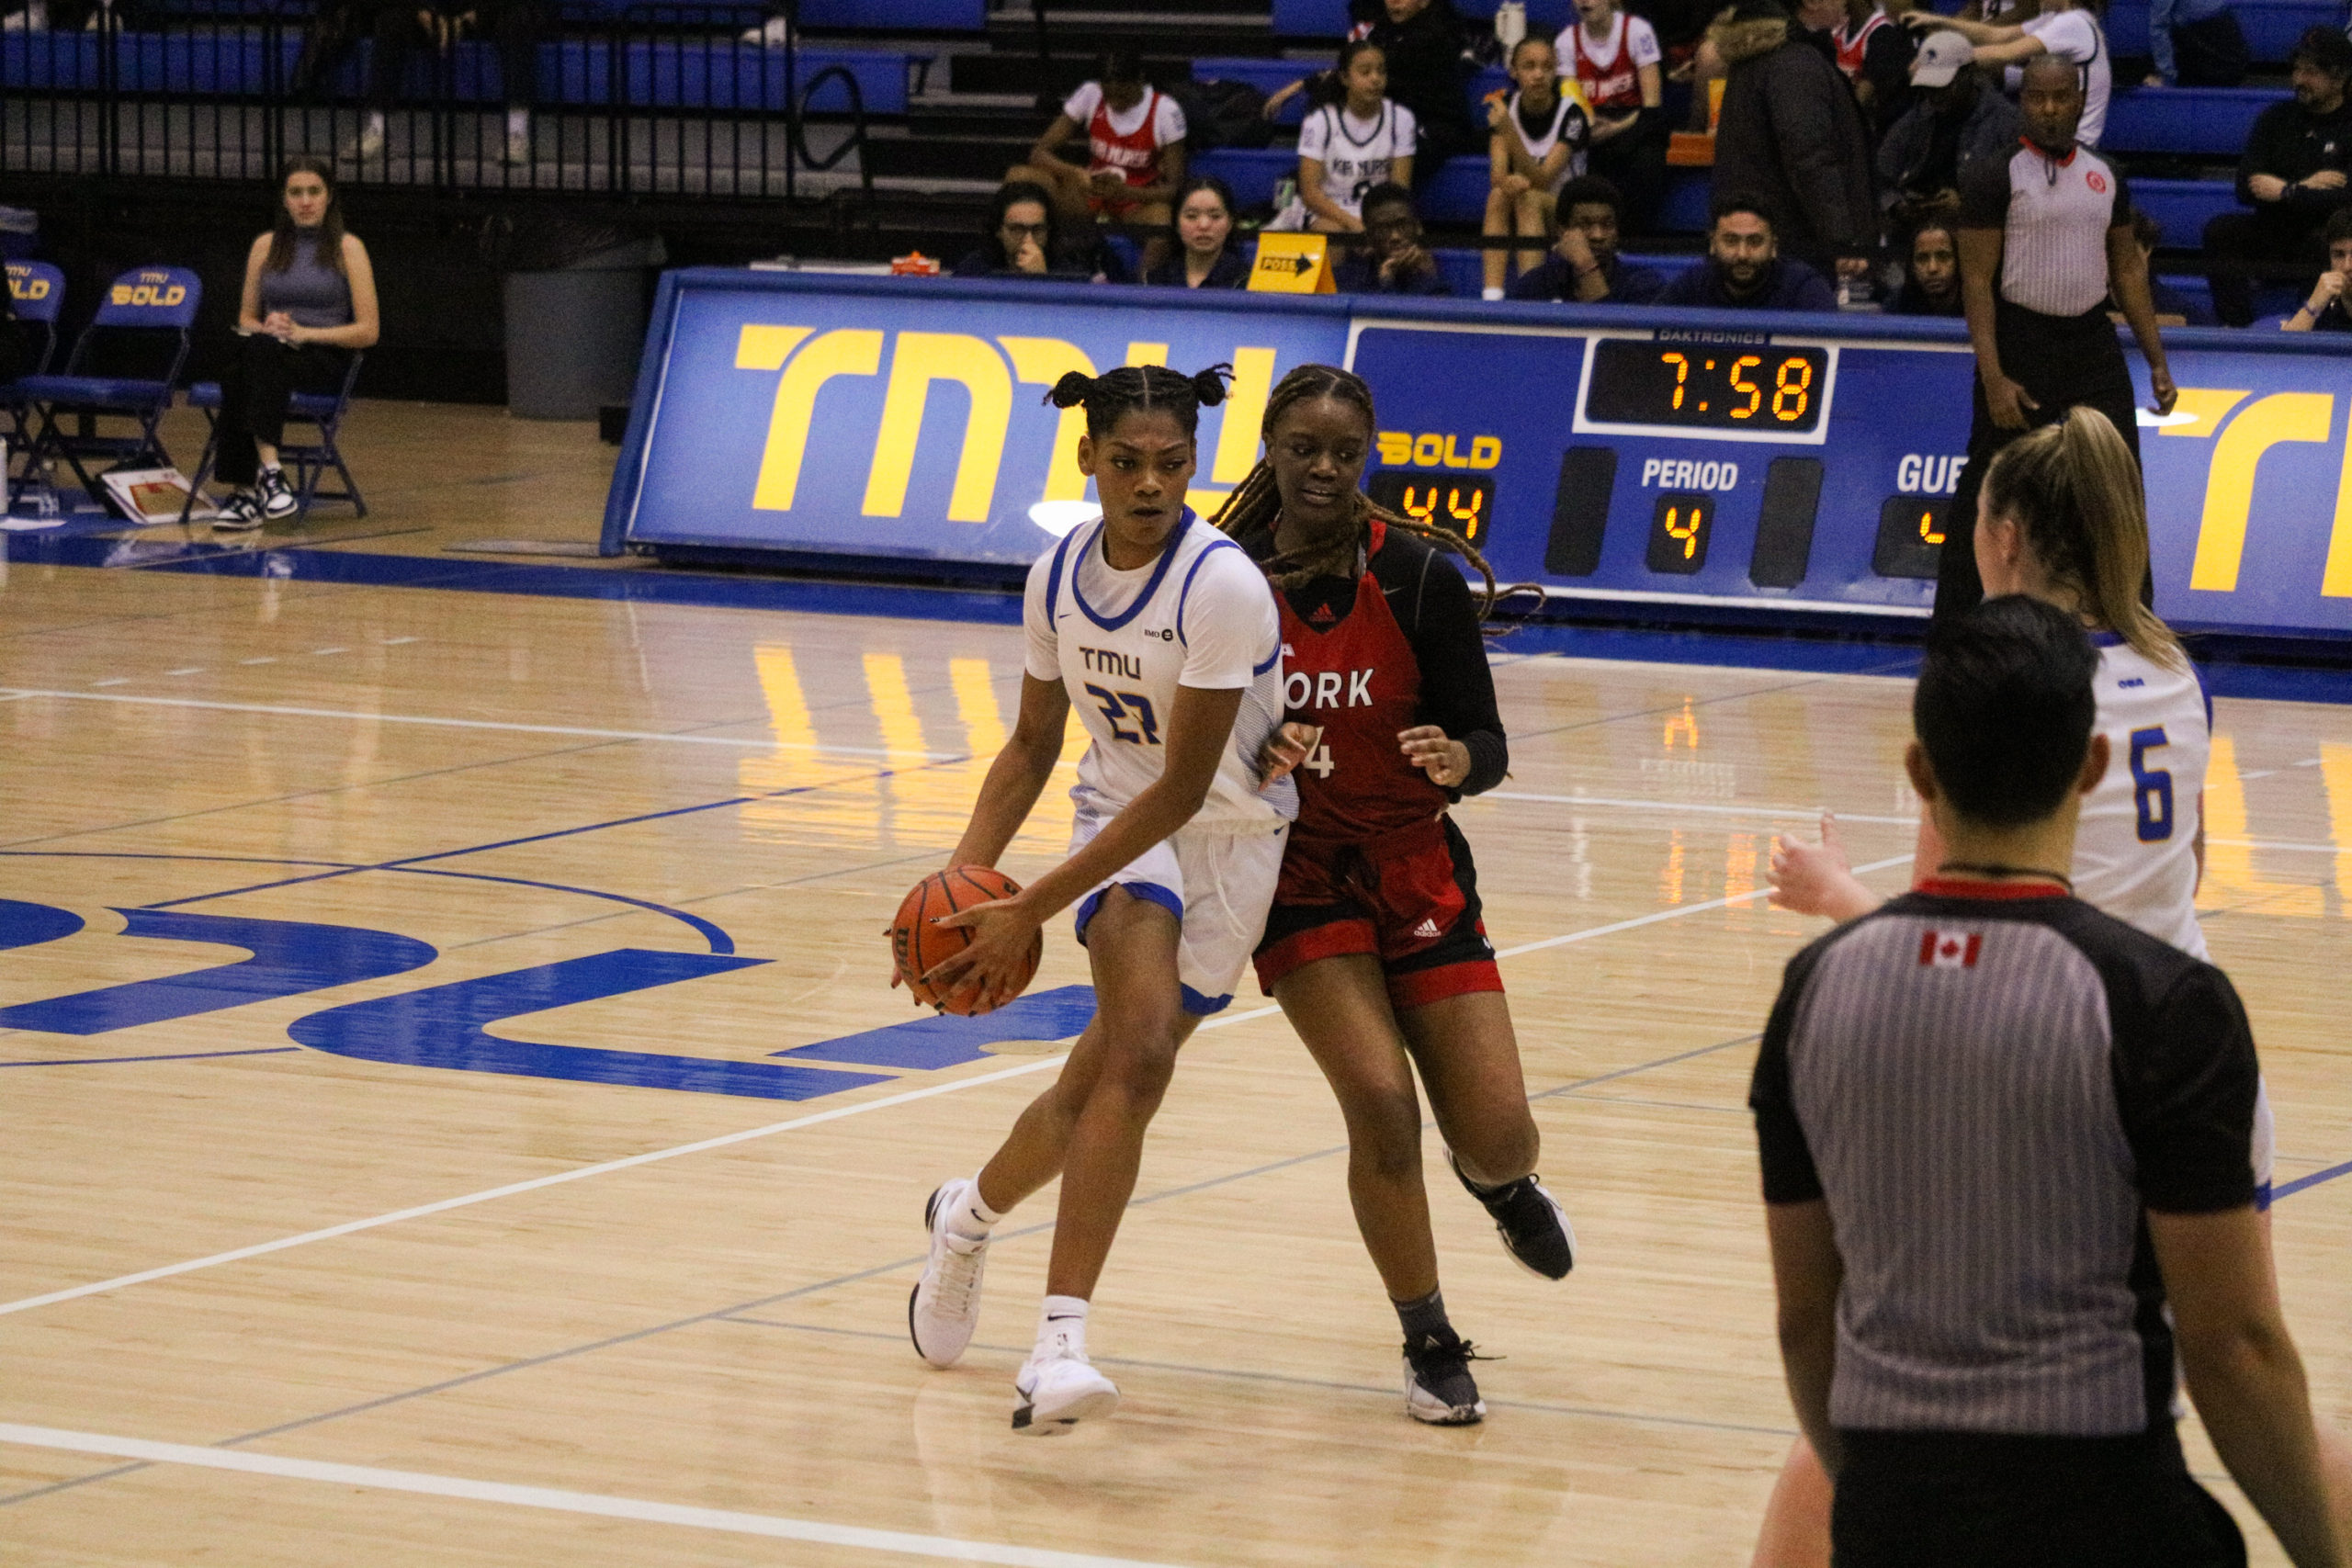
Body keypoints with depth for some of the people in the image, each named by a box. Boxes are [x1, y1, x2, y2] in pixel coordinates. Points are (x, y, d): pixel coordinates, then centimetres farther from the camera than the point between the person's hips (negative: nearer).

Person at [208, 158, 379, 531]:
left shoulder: (347, 248, 5)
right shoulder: (266, 246, 15)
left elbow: (368, 332, 1)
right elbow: (246, 318, 23)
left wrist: (305, 333, -12)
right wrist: (265, 329, -2)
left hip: (326, 358, -3)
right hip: (268, 358, 3)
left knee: (259, 352, -38)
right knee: (237, 372, -37)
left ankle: (243, 492, -45)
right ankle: (269, 470, -46)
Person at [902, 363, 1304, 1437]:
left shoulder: (1222, 587, -23)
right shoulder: (1060, 578, -4)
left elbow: (1182, 789, -22)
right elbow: (1034, 744, 11)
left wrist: (1030, 910, -22)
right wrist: (965, 876, -4)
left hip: (1231, 837, -2)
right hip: (1120, 823, 2)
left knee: (1109, 1078, 1)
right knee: (1141, 1043, -24)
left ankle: (971, 1212, 34)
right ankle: (1061, 1340, -29)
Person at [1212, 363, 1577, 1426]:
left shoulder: (1420, 576, -11)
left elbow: (1488, 746, -8)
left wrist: (1458, 759, -31)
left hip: (1416, 868, 0)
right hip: (1297, 871, 0)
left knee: (1500, 1140, -4)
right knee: (1380, 1101, -19)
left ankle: (1497, 1182, 37)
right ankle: (1430, 1346, 1)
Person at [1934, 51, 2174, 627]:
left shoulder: (2105, 176, 9)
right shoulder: (1996, 175, -7)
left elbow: (2128, 268, 15)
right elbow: (1977, 279, -10)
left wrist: (2157, 361, 9)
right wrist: (1993, 377, -19)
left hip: (2091, 342, 5)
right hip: (2020, 344, -5)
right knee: (1985, 495, -1)